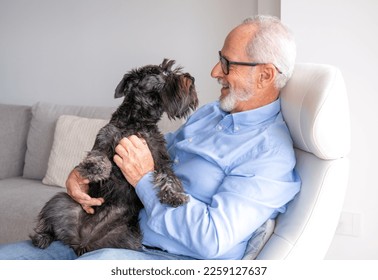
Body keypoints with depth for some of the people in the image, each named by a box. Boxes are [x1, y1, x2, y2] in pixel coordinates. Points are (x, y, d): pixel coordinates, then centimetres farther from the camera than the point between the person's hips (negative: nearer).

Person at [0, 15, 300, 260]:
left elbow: (212, 239, -23)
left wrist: (145, 179, -14)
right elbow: (153, 151, 21)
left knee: (107, 262, -40)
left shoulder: (271, 153, -14)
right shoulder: (209, 112, 15)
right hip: (126, 240, 8)